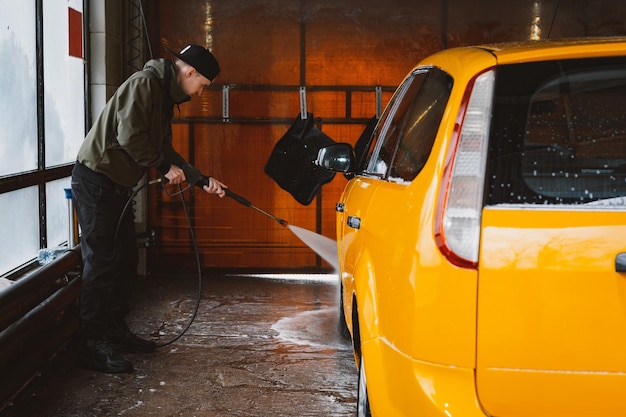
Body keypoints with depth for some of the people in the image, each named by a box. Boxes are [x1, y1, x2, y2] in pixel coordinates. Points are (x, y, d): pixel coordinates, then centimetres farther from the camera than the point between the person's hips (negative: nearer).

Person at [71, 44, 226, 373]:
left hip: (116, 185, 10)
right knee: (102, 260, -9)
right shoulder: (144, 84, -15)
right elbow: (129, 136, -24)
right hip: (95, 179, -10)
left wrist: (201, 181, 14)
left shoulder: (165, 99, 17)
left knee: (125, 259, 13)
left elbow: (165, 150, 20)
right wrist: (165, 167, -14)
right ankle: (93, 345, -4)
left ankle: (116, 332, 24)